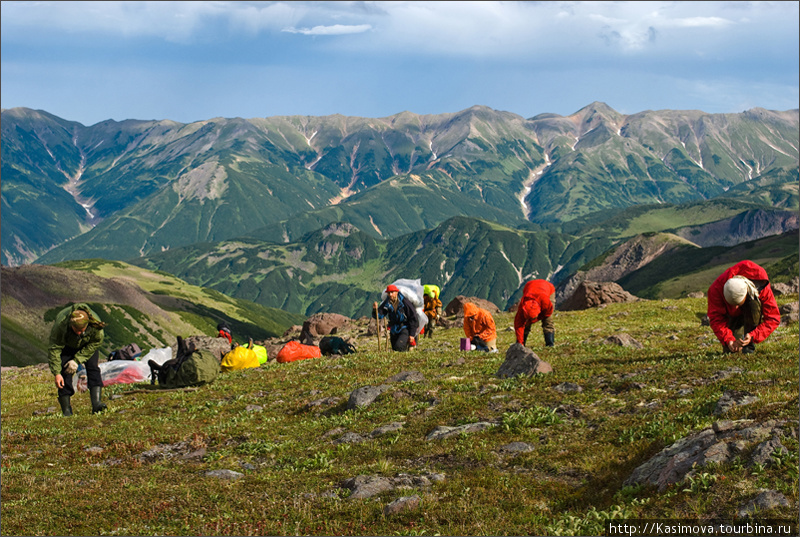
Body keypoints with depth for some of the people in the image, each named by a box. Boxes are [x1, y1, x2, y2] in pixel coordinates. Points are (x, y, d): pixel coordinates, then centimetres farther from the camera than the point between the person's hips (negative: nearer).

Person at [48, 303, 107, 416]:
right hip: (66, 345, -1)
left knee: (92, 367, -19)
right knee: (65, 372, -14)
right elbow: (54, 349, -29)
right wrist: (56, 373, -31)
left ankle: (96, 403, -27)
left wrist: (77, 360, -24)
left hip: (87, 345, 1)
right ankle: (66, 410, -11)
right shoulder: (61, 325, -40)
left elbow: (96, 343, -19)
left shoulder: (95, 325, -37)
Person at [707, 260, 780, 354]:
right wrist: (728, 340, -49)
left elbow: (773, 319, -36)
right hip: (732, 315, 0)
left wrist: (752, 336, -49)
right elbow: (716, 318, -33)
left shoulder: (763, 289, -39)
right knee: (729, 350, -18)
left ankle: (749, 348, -25)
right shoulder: (716, 289, -38)